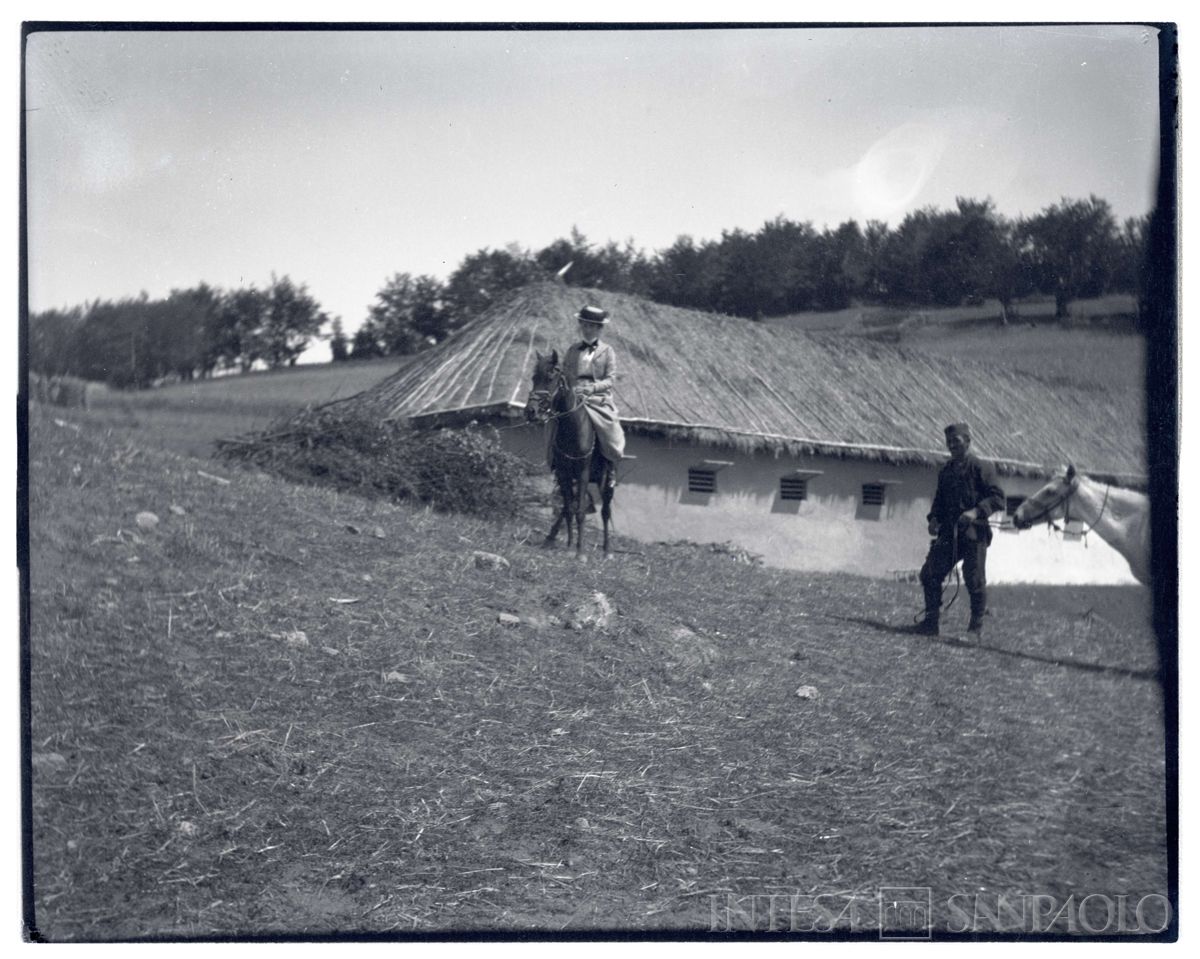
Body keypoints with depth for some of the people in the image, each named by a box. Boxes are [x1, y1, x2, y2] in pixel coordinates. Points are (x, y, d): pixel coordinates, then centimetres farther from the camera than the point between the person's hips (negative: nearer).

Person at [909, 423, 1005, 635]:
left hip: (973, 532, -6)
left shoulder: (981, 467, -2)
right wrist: (934, 519, 5)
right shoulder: (945, 471, 17)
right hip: (948, 532, 6)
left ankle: (976, 627, 10)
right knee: (929, 574, -1)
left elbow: (997, 498, -8)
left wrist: (976, 511, -22)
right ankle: (931, 622, 8)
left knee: (975, 580, -4)